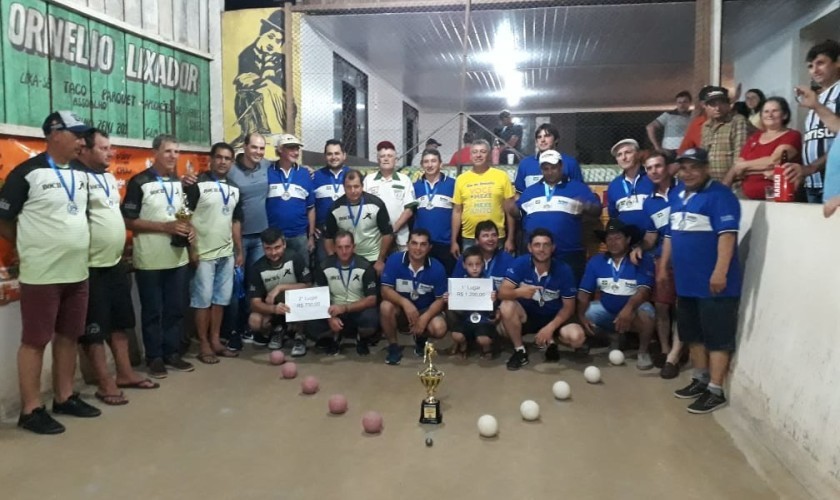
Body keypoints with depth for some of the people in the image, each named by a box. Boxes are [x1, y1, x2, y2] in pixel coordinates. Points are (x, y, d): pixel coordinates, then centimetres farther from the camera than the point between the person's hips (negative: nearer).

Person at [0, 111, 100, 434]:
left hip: (78, 273, 7)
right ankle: (30, 410, 11)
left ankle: (64, 398, 27)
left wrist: (73, 247, 14)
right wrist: (33, 248, 3)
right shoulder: (27, 173, -11)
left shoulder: (81, 174, 9)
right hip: (41, 276, -7)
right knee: (35, 341, 2)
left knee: (69, 337, 14)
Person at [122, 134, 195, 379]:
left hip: (178, 258, 5)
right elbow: (128, 221, -10)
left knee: (175, 309, 11)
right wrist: (165, 226, -19)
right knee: (152, 311, 4)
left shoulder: (181, 183, 11)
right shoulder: (139, 182, -7)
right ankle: (154, 357, 15)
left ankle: (172, 352, 22)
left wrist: (190, 228, -2)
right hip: (150, 261, -5)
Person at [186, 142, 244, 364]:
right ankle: (203, 345, 9)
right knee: (203, 300, 0)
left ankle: (215, 341, 21)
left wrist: (239, 250, 13)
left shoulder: (234, 189, 12)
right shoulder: (198, 185, -8)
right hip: (204, 253, -6)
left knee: (221, 299, 11)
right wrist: (192, 250, -14)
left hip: (227, 253, 6)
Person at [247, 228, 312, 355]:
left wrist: (280, 288, -27)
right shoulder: (258, 268, -16)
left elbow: (307, 286, -17)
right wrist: (274, 308, -42)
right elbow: (255, 303, -20)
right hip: (271, 307, 1)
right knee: (254, 322, -29)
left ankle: (299, 336, -11)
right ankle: (277, 329, 6)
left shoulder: (294, 258, -18)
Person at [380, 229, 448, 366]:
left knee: (439, 329, -28)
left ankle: (421, 338, 10)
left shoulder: (437, 268, -16)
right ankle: (393, 347, -9)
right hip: (400, 308, 0)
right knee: (385, 306, -32)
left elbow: (440, 299, -10)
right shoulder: (394, 260, -18)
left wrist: (424, 318, -27)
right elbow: (385, 290, -20)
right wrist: (405, 302, -38)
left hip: (426, 310, 0)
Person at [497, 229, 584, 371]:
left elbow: (568, 306, -9)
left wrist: (550, 328, -23)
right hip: (526, 315, 0)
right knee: (506, 306, -32)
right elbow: (502, 293, -23)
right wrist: (518, 292, -46)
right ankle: (520, 351, -10)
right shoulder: (520, 264, -15)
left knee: (577, 337, -29)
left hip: (553, 318, 0)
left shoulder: (563, 270, -15)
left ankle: (551, 341, 8)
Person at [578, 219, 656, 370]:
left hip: (633, 309, -3)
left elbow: (644, 290, -27)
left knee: (645, 312, -37)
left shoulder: (642, 261, -14)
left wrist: (628, 309, -46)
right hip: (606, 310, 4)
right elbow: (584, 292, -5)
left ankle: (643, 352, -8)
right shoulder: (595, 261, -3)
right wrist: (581, 316, -23)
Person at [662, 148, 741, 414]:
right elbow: (670, 235, 21)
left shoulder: (720, 195, -12)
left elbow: (727, 235, -20)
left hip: (713, 283, -9)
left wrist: (720, 272, -26)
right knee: (693, 334, 18)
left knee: (717, 336, -1)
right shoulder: (676, 197, 14)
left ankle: (715, 390, 6)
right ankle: (700, 379, 32)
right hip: (686, 281, 9)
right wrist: (663, 268, 19)